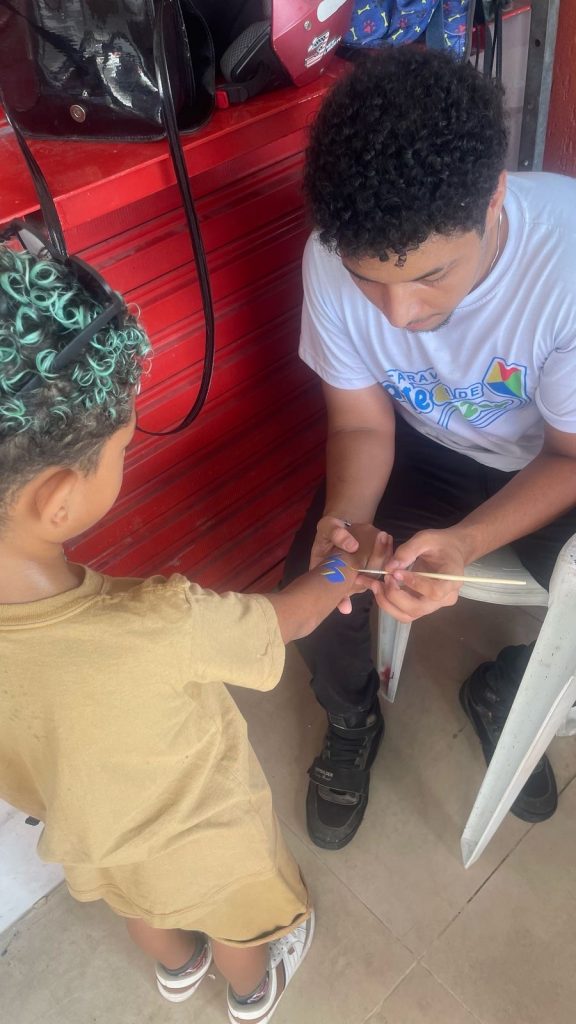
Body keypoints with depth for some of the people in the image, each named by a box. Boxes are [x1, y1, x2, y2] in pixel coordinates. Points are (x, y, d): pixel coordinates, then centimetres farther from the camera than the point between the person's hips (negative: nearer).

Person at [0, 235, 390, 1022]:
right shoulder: (162, 631, -47)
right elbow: (283, 621, -25)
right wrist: (346, 570, -5)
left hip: (86, 842, 4)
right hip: (204, 844, -3)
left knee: (143, 908, 38)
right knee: (236, 924, 33)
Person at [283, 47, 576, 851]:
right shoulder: (336, 255, -26)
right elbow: (362, 425, -11)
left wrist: (464, 543, -37)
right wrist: (344, 520, -32)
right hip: (424, 445, 2)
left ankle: (502, 694, 20)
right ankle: (353, 719, 19)